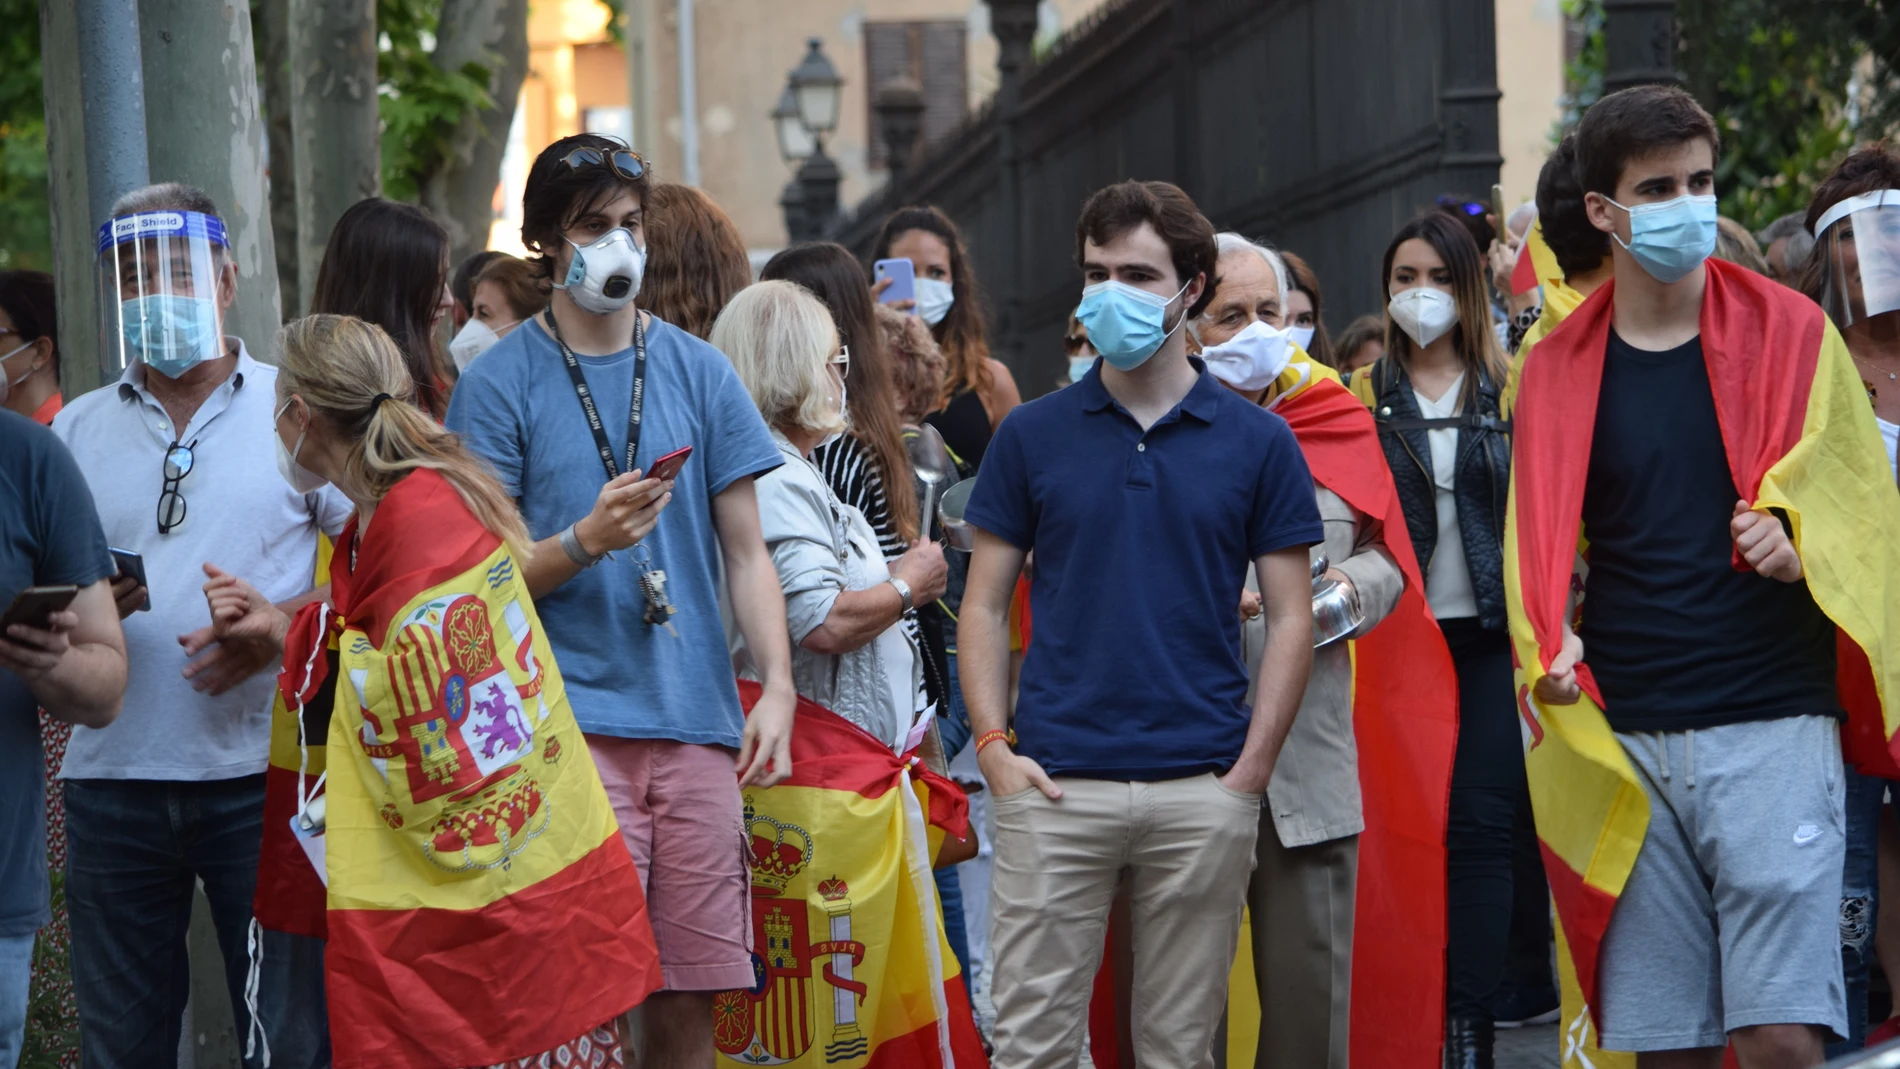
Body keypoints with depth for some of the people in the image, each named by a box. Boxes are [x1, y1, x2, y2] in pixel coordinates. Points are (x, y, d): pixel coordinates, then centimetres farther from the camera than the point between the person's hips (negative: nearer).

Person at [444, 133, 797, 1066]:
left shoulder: (697, 371, 12)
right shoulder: (501, 383, 3)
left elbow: (746, 552, 13)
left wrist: (776, 685, -1)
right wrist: (585, 543, -17)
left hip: (697, 722, 3)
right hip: (571, 725, -3)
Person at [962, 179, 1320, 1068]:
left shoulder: (1255, 442, 5)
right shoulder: (1032, 435, 6)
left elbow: (1289, 617, 5)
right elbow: (985, 605, 8)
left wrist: (1251, 770, -4)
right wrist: (993, 746, -4)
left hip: (1203, 791, 0)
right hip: (1056, 786, 0)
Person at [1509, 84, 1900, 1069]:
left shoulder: (1789, 333, 4)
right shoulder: (1557, 369, 10)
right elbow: (1539, 546, 14)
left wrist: (1800, 547, -15)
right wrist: (1551, 645, -6)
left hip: (1772, 728, -2)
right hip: (1625, 743, 2)